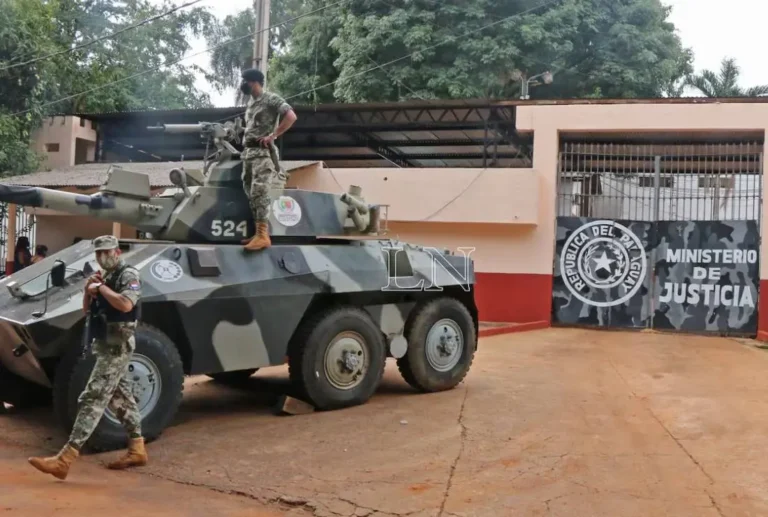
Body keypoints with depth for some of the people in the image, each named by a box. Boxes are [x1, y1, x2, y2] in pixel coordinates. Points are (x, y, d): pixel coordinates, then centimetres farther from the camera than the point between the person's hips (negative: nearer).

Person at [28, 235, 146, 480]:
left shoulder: (129, 274, -11)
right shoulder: (103, 277, 16)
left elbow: (126, 304, -29)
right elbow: (86, 309, 18)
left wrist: (100, 288, -17)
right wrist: (89, 290, -1)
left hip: (117, 345, -10)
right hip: (104, 344, 10)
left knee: (92, 399, -13)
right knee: (121, 397, 14)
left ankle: (65, 459, -17)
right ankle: (137, 449, 22)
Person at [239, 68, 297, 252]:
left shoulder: (271, 98, -5)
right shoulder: (250, 102, 21)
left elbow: (291, 117, -16)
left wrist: (272, 136, -17)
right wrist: (245, 140, 16)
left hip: (262, 151, -9)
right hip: (248, 152, 9)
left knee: (259, 192, -18)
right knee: (252, 194, 6)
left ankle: (263, 235, -21)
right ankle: (259, 233, 9)